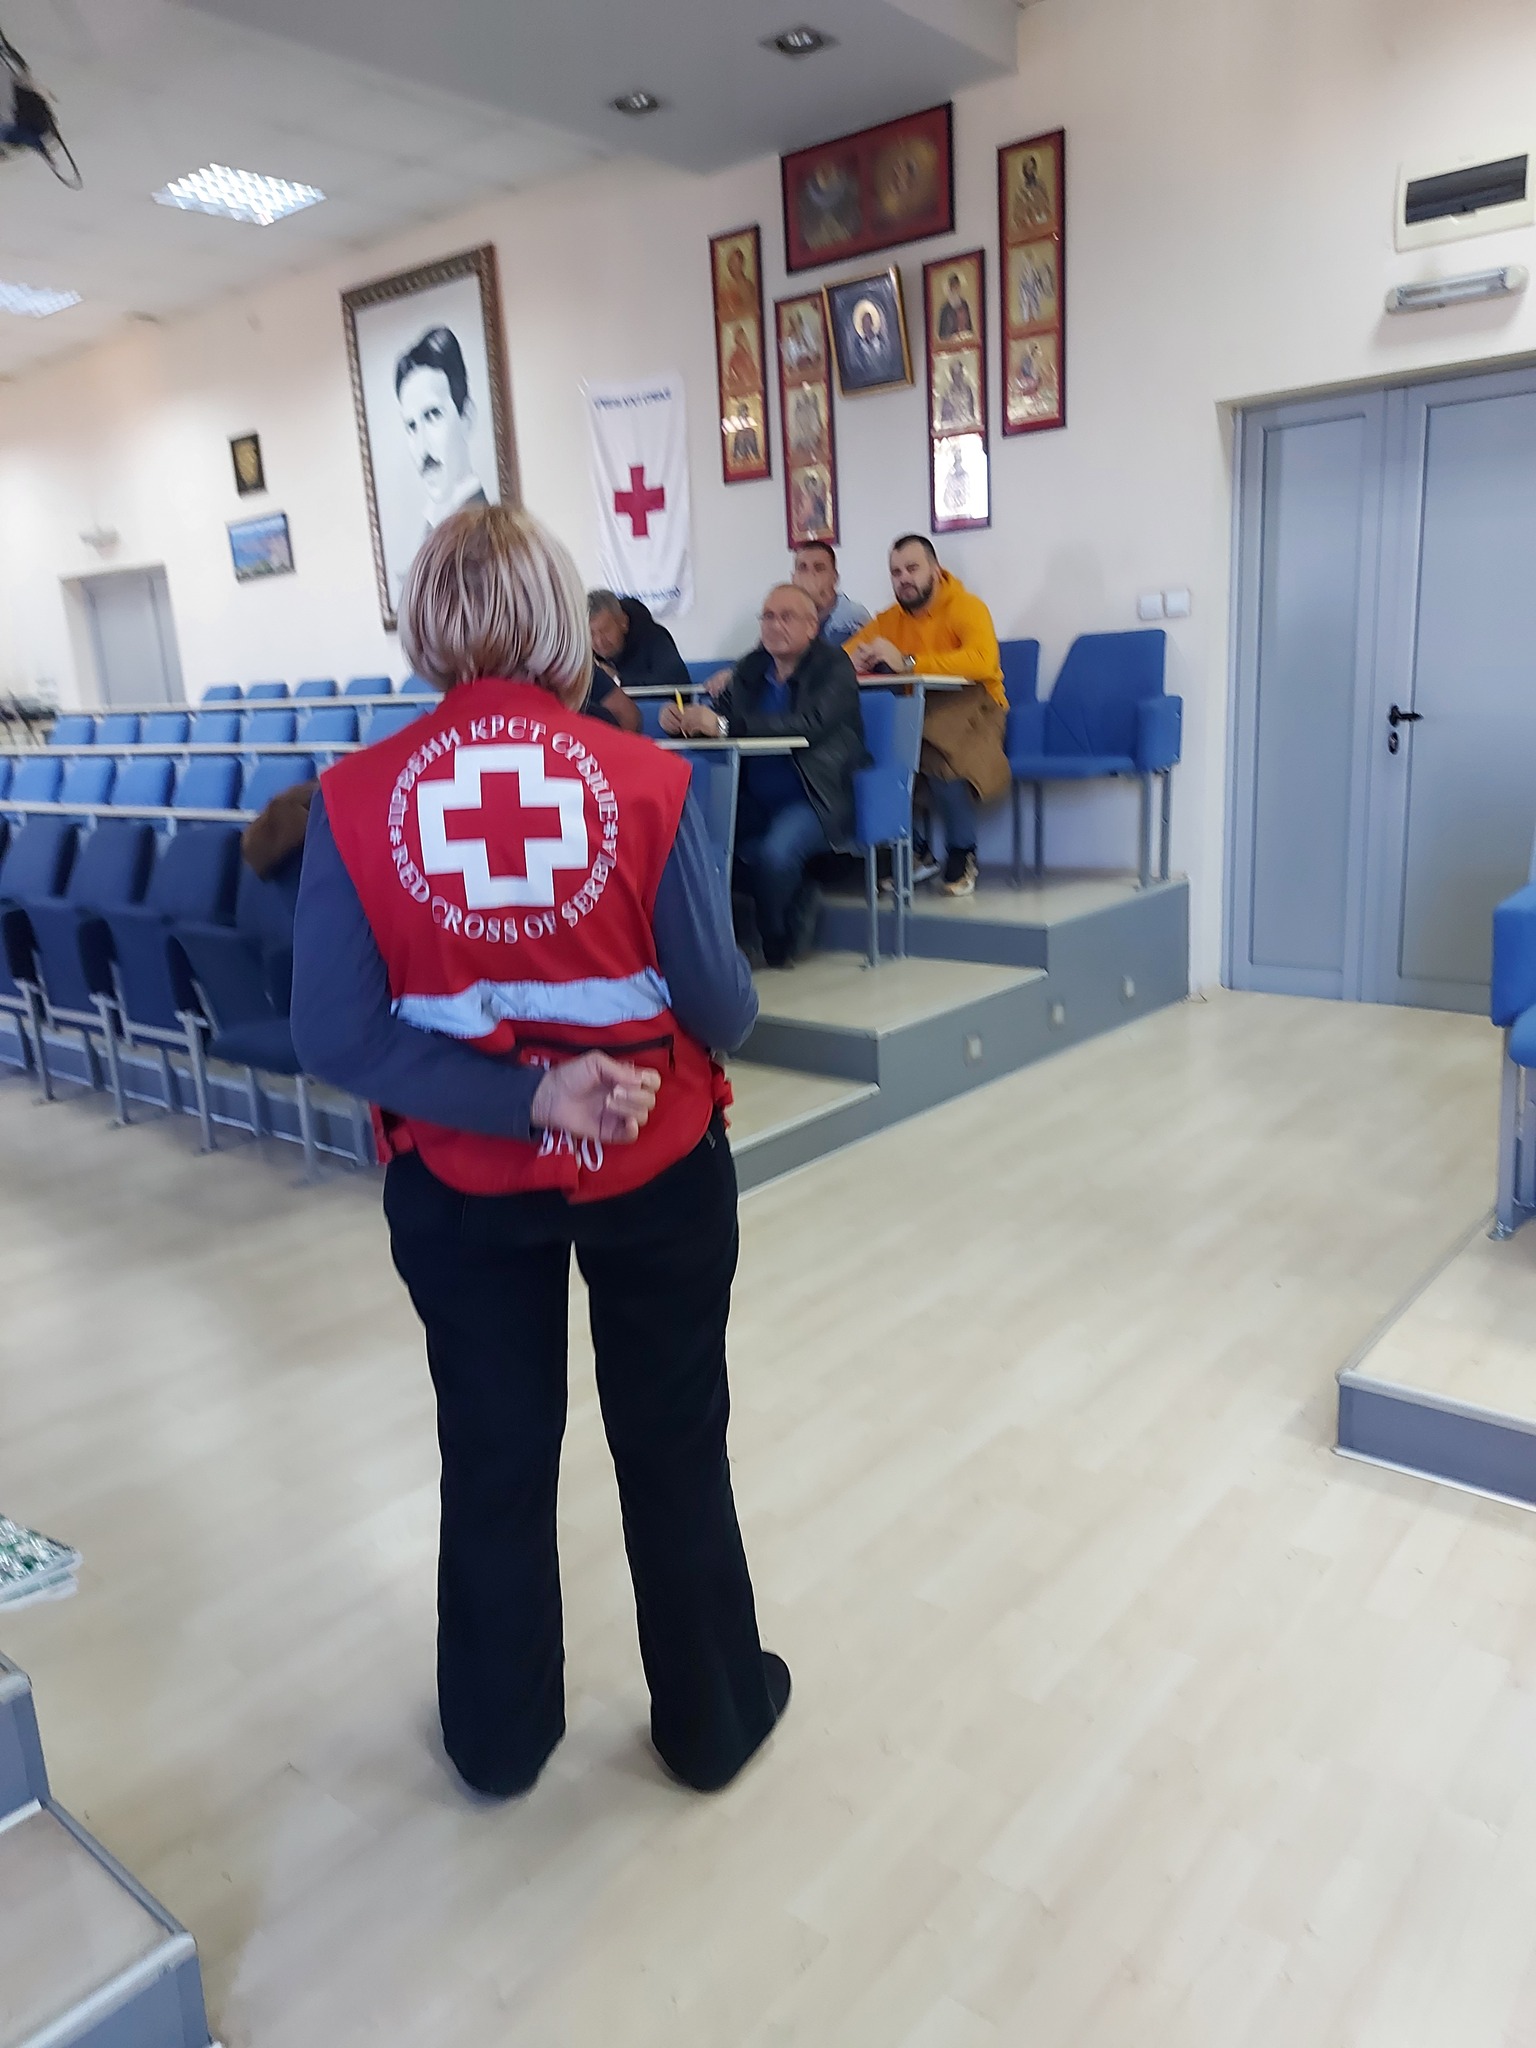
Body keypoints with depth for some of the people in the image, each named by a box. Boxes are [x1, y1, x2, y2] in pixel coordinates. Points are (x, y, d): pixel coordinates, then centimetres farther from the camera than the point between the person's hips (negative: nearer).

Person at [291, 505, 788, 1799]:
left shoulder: (356, 798, -11)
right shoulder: (643, 779, -16)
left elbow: (336, 1036, -13)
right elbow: (723, 1012, -12)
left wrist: (524, 1098, -14)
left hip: (461, 1183, 2)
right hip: (655, 1168, -1)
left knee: (495, 1455, 22)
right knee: (674, 1447, 19)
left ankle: (501, 1734, 43)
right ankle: (713, 1717, 40)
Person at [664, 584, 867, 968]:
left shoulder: (833, 667, -5)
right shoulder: (749, 668, 12)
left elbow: (808, 724, -22)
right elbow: (717, 717, 9)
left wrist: (726, 724, -31)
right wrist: (683, 721, -16)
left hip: (813, 800, -6)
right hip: (753, 801, 6)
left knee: (774, 853, -33)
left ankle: (777, 946, -2)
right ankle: (798, 901, 3)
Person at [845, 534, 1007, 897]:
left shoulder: (967, 608, -6)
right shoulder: (889, 619, 11)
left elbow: (983, 661, -25)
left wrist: (907, 662, -29)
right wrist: (857, 659, -16)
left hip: (968, 706, -5)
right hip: (914, 710, 5)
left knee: (939, 752, -38)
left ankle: (962, 854, -14)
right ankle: (916, 854, -6)